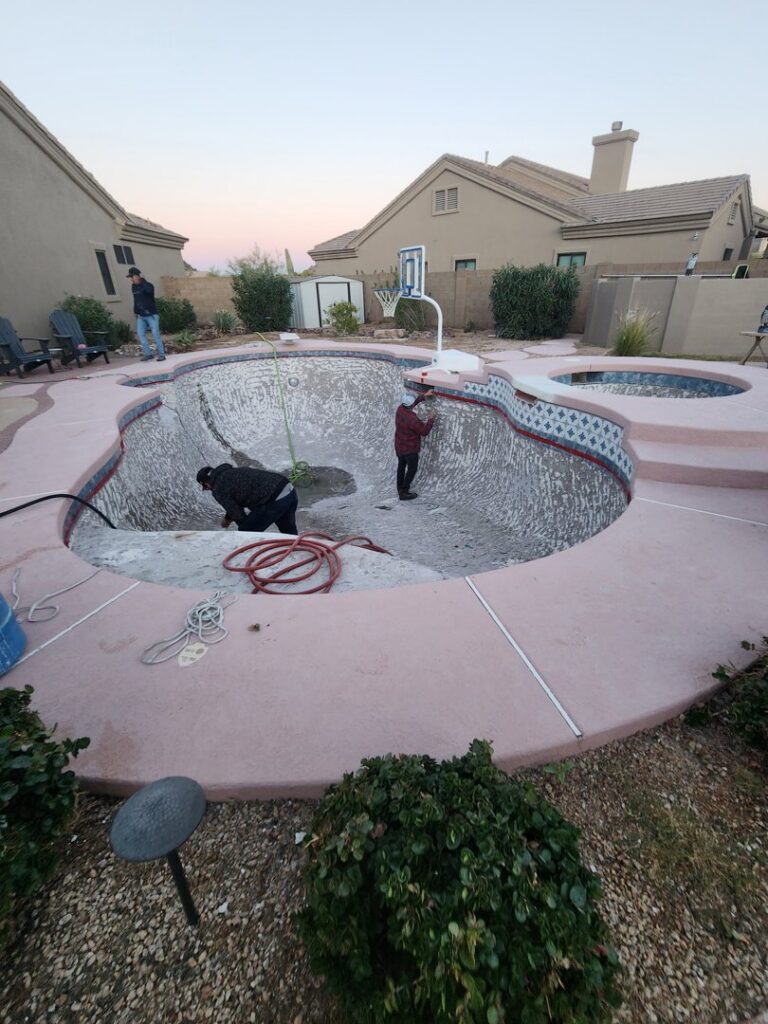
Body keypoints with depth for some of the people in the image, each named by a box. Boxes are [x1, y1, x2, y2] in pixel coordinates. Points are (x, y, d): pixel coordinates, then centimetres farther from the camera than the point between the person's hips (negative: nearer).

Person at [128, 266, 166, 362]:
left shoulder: (148, 285, -9)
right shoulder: (134, 287, 10)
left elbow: (149, 290, -34)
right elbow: (136, 300, 19)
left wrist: (142, 280, -25)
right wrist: (136, 312, 19)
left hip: (151, 315, -6)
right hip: (140, 316, 6)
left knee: (155, 334, -7)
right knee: (140, 334, -1)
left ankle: (161, 354, 0)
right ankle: (148, 353, 4)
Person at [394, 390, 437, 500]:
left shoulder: (400, 409, -10)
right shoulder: (413, 419, -32)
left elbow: (410, 404, 12)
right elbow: (424, 431, -19)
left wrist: (424, 396, 13)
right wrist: (431, 418, -9)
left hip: (399, 446, 8)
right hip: (410, 449, -8)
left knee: (401, 466, 22)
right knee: (412, 469, 10)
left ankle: (400, 488, 37)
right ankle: (404, 493, 16)